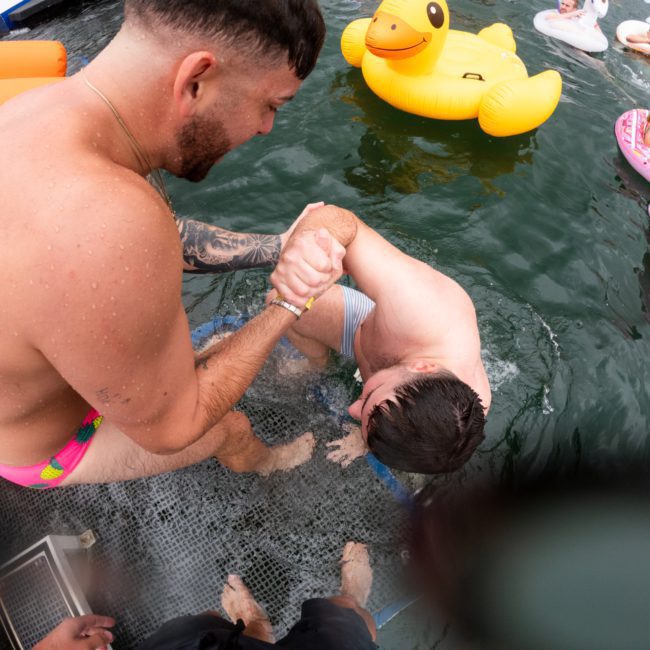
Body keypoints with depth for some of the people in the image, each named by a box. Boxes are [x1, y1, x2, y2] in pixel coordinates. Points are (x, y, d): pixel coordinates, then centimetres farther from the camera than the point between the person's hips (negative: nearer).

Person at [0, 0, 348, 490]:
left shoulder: (43, 109, -17)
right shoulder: (106, 228, -48)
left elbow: (170, 237, -1)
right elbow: (168, 427, -30)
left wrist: (280, 249, -15)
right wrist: (288, 304, -21)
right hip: (51, 446, -6)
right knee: (232, 427, 18)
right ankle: (260, 463, 53)